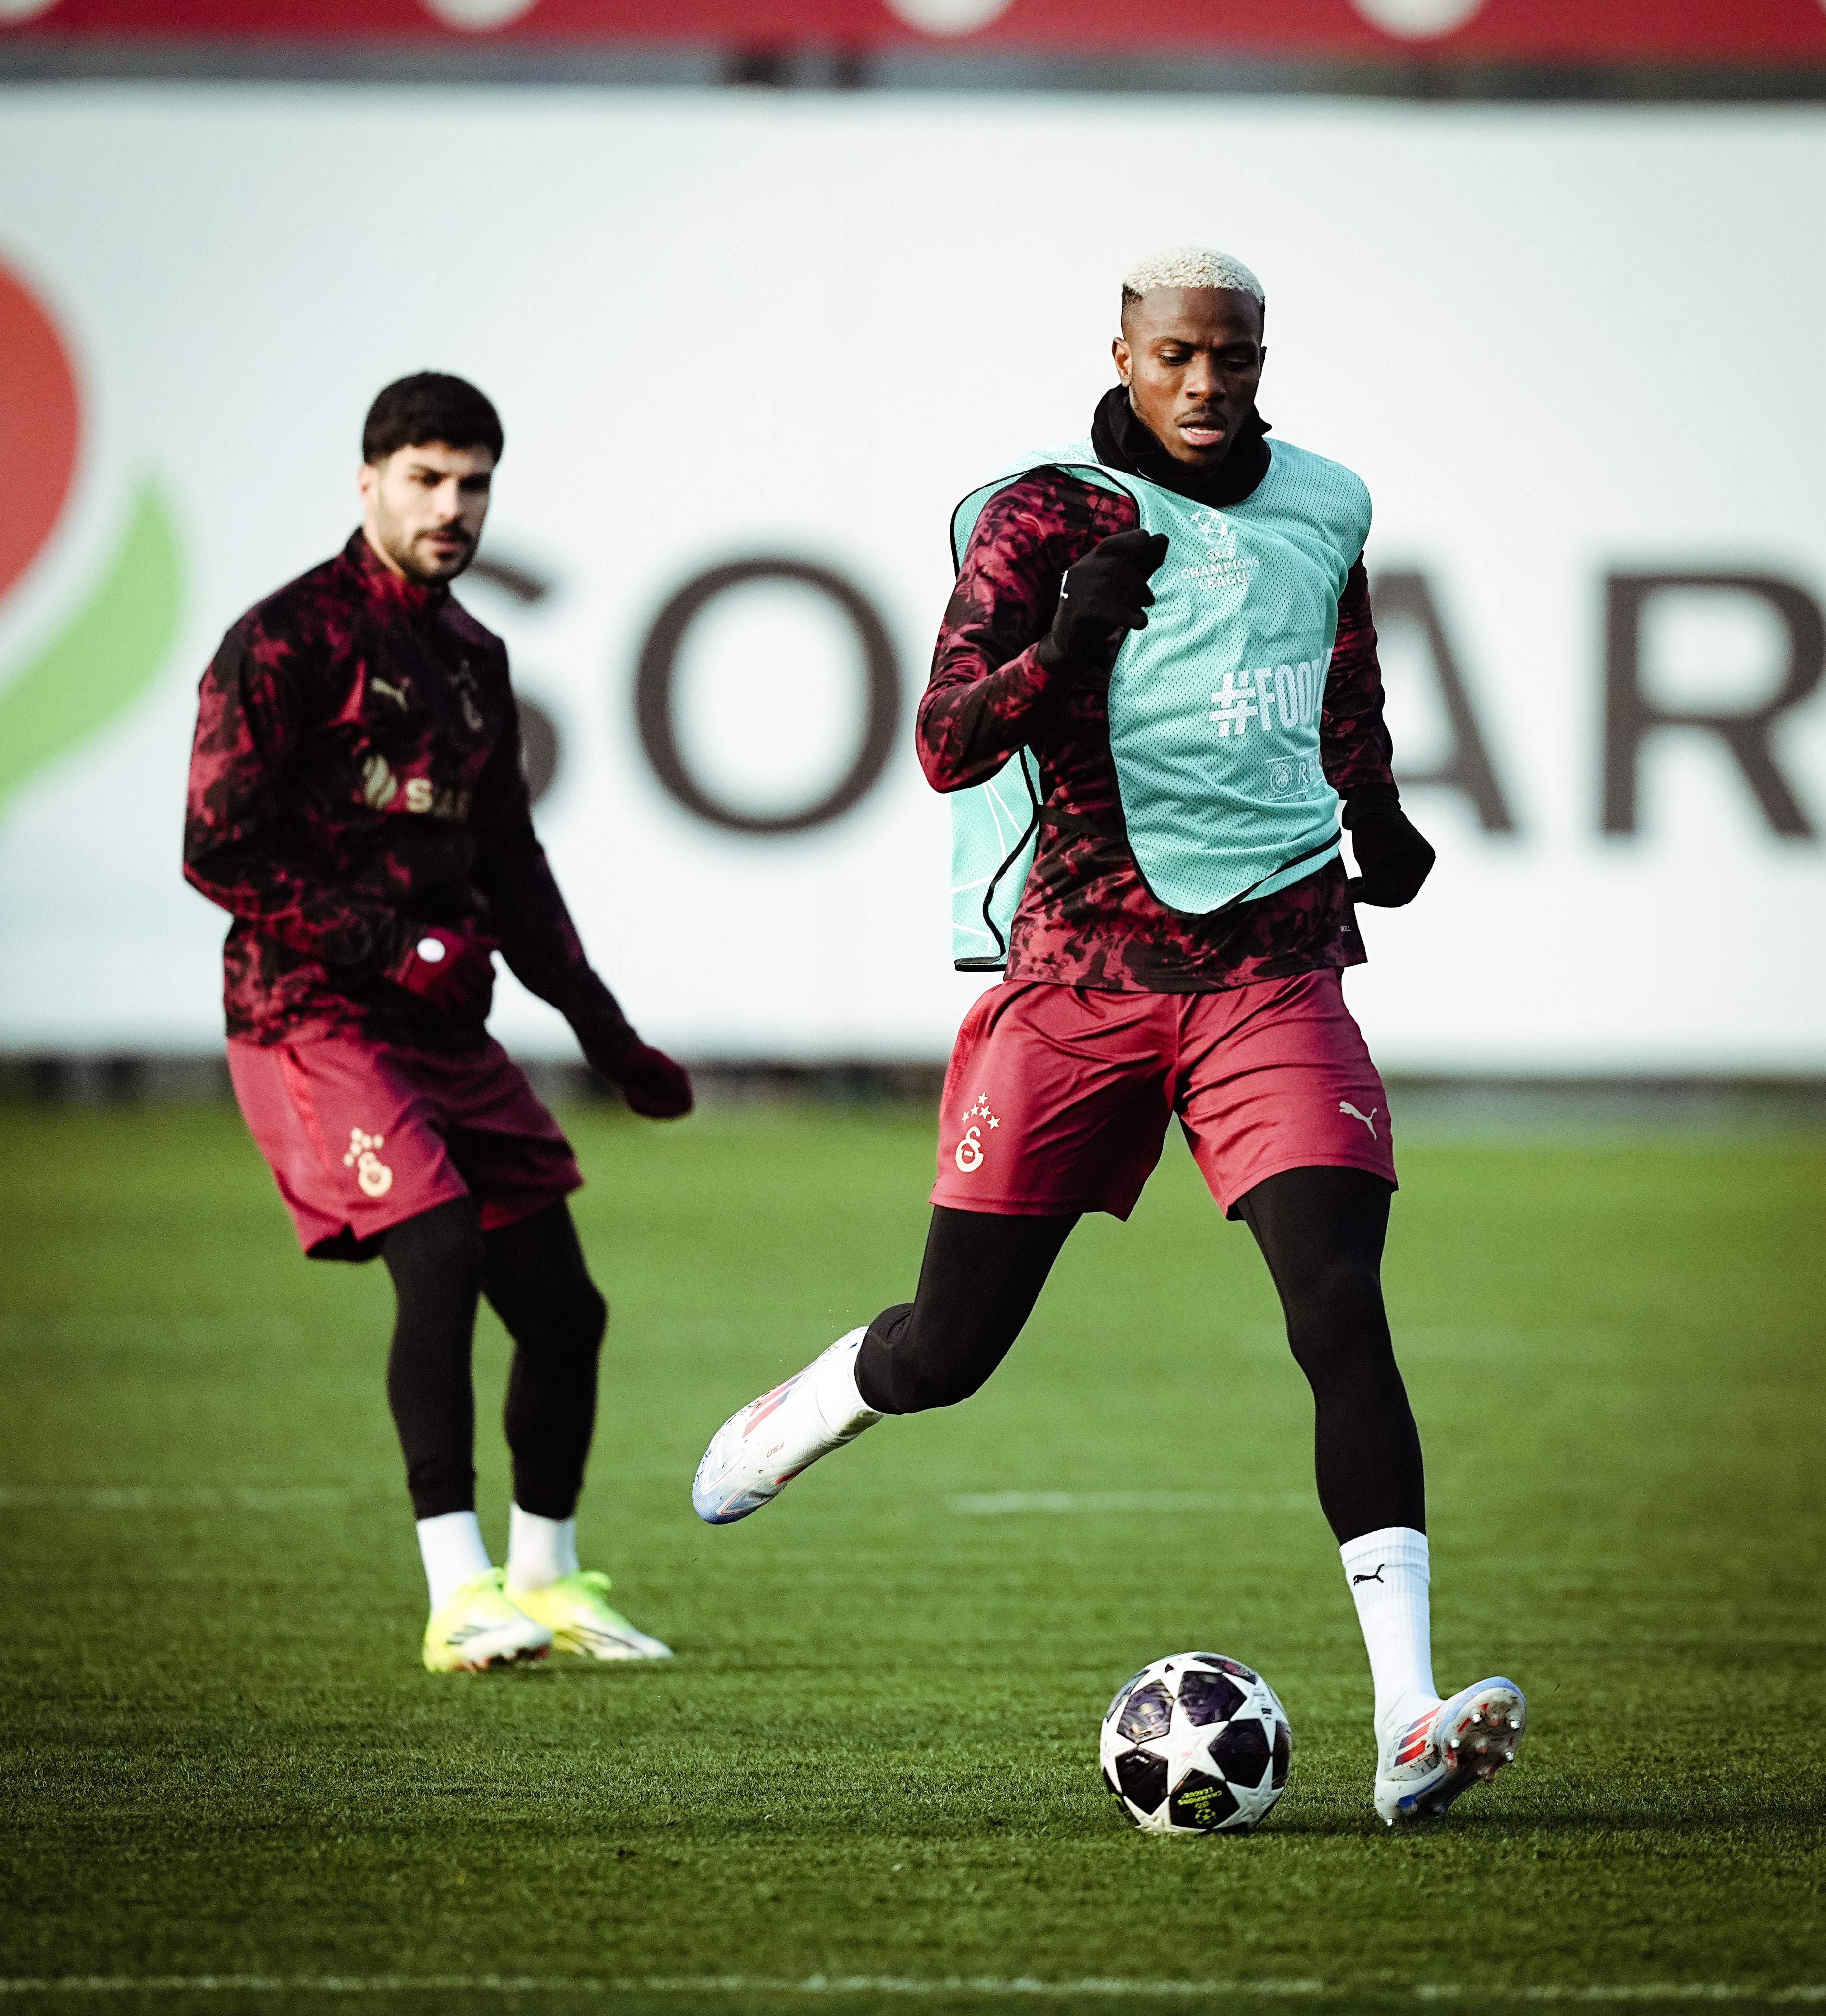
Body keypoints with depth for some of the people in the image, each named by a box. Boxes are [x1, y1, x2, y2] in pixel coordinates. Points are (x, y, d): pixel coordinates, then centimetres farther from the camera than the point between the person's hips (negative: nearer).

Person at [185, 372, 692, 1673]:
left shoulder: (475, 658, 16)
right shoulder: (289, 638, -8)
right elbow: (219, 850, -12)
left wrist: (608, 1036, 21)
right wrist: (389, 945, -18)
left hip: (446, 1028, 8)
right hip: (313, 1019, -7)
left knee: (562, 1304, 5)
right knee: (438, 1252, -24)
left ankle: (544, 1583, 22)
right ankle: (460, 1598, -22)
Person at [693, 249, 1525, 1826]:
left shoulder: (1321, 511, 10)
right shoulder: (1044, 517, -5)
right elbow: (948, 750, -14)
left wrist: (1376, 818, 25)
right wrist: (1065, 646, -29)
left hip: (1276, 971, 2)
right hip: (1082, 972, -2)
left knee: (1343, 1317, -16)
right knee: (952, 1349, 6)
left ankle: (1410, 1722, -22)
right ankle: (806, 1410, 44)